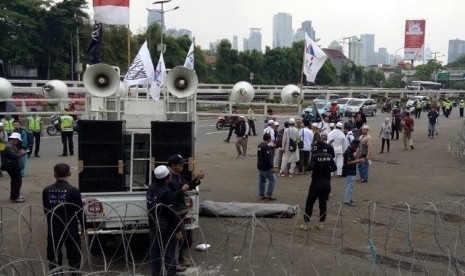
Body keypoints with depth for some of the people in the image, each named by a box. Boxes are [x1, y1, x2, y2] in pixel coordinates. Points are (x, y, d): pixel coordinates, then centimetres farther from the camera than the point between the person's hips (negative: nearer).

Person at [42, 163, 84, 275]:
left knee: (54, 259, 14)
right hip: (71, 230, -3)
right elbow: (80, 212, -7)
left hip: (53, 230, 3)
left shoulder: (46, 191, -4)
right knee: (74, 258, 9)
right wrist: (84, 227, 7)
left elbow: (46, 211, 6)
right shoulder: (74, 191, -13)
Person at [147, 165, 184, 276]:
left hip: (153, 225, 8)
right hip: (166, 227, -8)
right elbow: (171, 214, -22)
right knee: (169, 254, 1)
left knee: (155, 252, 15)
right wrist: (178, 230, -16)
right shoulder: (166, 193, -24)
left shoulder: (151, 188, 3)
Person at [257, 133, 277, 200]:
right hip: (266, 167, -9)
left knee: (262, 180, 15)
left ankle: (261, 195, 19)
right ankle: (269, 195, -2)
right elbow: (268, 159, -24)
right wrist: (271, 167, -19)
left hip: (260, 166, 9)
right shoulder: (267, 147, -20)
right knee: (272, 180, -2)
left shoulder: (259, 145, 9)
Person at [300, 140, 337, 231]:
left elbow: (310, 168, -22)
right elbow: (334, 168, 1)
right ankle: (321, 223, 16)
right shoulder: (329, 156, 2)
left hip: (316, 181, -4)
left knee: (309, 203, 4)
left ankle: (306, 223, 2)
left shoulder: (315, 156, -12)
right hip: (326, 182, 4)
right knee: (323, 203, 13)